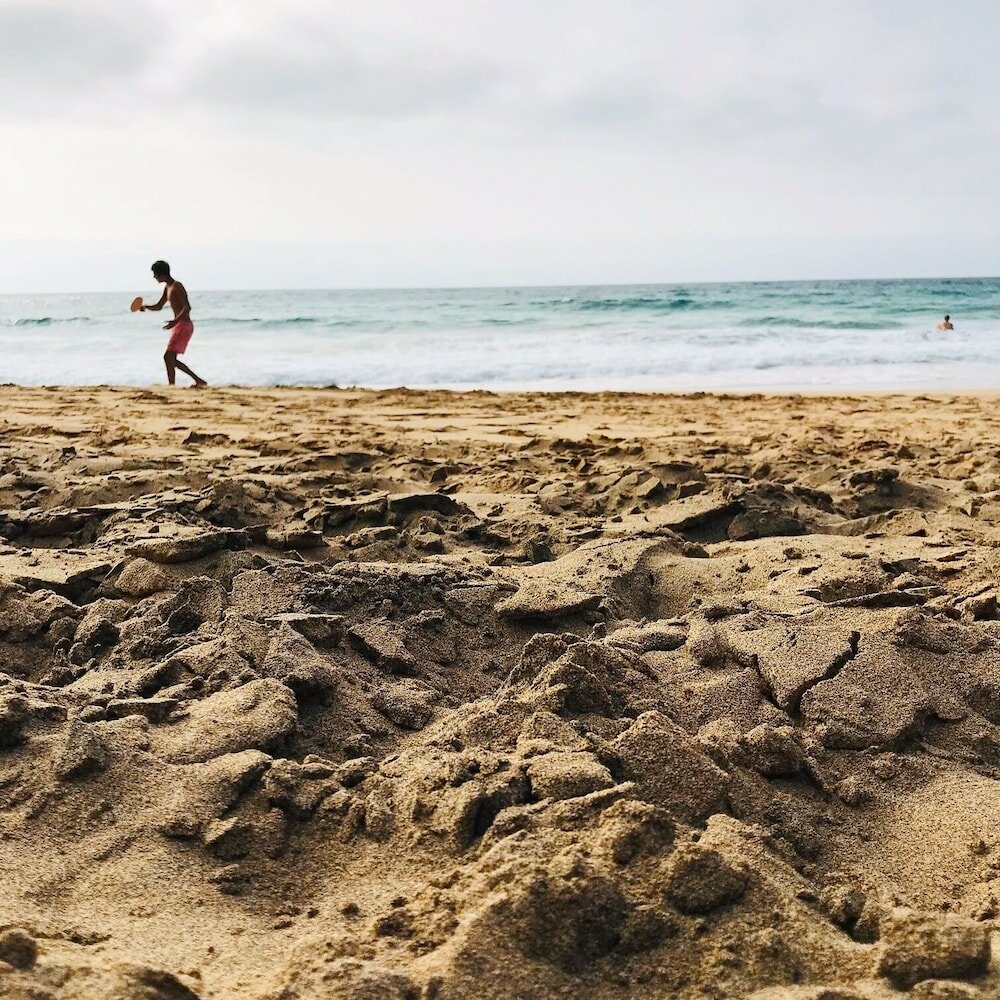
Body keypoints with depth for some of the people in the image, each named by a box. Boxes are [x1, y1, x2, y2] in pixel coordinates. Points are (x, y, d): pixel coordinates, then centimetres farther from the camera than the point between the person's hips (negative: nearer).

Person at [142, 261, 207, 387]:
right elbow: (158, 307, 26)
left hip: (184, 325, -10)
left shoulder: (177, 286, -12)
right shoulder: (167, 288, 17)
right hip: (179, 326, 10)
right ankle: (199, 381, 18)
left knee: (168, 356, -15)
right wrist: (145, 307, 6)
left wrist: (175, 321, -35)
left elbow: (187, 308, -22)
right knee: (171, 360, 13)